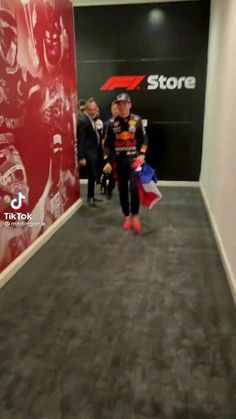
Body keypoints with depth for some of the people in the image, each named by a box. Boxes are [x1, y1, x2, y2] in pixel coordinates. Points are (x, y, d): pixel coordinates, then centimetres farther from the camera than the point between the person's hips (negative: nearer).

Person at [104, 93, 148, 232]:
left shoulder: (137, 120, -1)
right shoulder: (112, 123, 3)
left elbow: (144, 139, 3)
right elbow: (108, 144, 7)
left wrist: (142, 154, -11)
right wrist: (108, 161, 1)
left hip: (134, 159, -2)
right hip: (119, 161, 2)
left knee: (134, 188, -16)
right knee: (122, 190, 9)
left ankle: (135, 216, 3)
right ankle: (127, 216, 25)